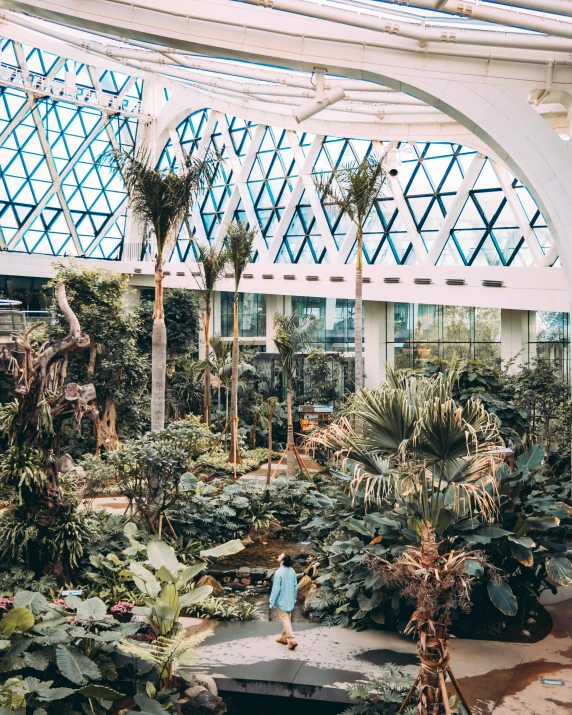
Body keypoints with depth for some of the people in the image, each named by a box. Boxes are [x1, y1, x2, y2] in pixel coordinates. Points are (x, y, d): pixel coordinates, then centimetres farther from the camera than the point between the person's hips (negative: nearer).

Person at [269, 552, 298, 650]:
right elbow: (295, 586, 6)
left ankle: (292, 640, -5)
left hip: (281, 601, -7)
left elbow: (276, 589, -20)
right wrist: (294, 598, 18)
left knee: (285, 620, -1)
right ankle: (284, 637, 30)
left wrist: (272, 602, -12)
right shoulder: (292, 571, -2)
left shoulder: (279, 573, -23)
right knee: (287, 619, 17)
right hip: (290, 600, 7)